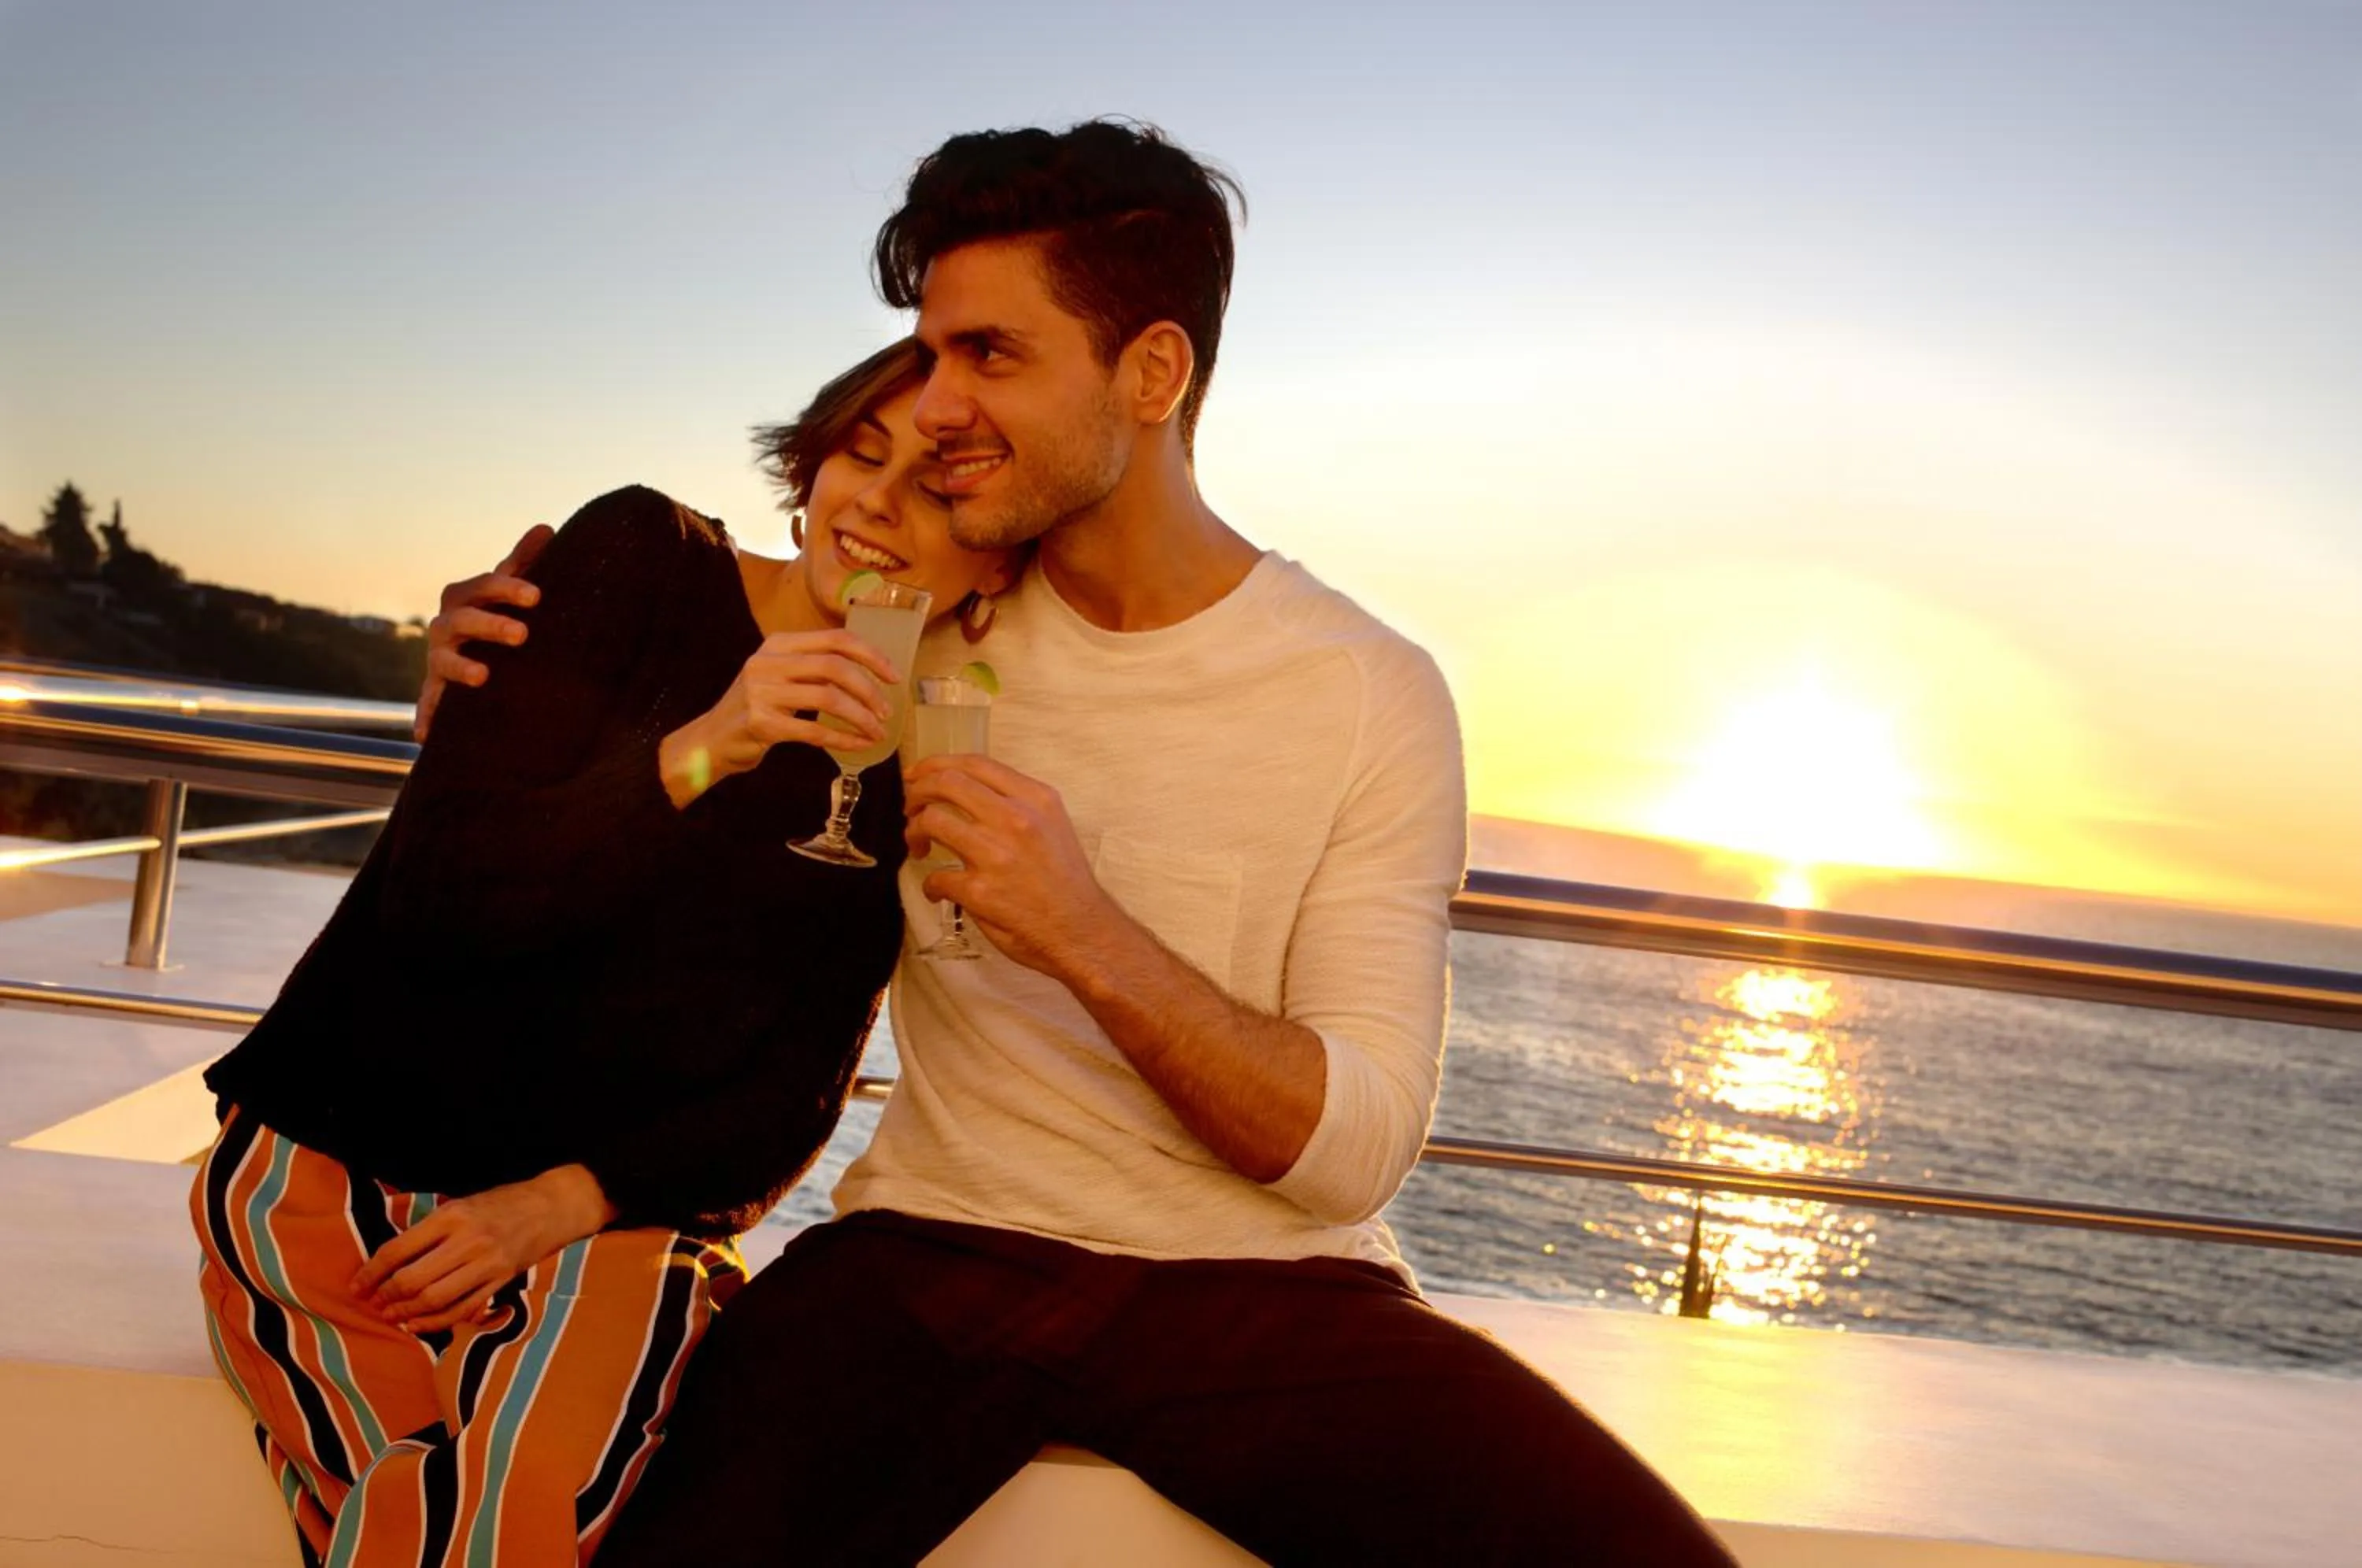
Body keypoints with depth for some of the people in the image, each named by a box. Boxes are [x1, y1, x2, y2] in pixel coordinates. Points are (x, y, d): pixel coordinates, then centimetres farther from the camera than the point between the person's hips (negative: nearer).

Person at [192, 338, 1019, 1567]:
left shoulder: (913, 773, 4)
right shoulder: (644, 557, -2)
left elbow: (788, 1105, 2)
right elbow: (434, 890, -11)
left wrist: (563, 1204, -14)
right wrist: (700, 752, -25)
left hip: (609, 1215, 2)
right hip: (343, 1152, -1)